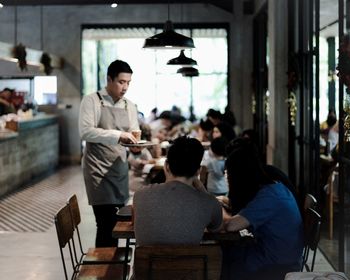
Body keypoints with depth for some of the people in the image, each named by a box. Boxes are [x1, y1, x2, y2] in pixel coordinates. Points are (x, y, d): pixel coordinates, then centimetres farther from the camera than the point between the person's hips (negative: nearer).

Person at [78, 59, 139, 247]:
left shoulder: (130, 106, 12)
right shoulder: (92, 101, -5)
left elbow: (134, 134, 14)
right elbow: (85, 131, -17)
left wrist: (135, 144, -10)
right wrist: (117, 135, -25)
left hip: (120, 168, 6)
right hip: (98, 168, -6)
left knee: (116, 223, 8)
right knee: (106, 223, -10)